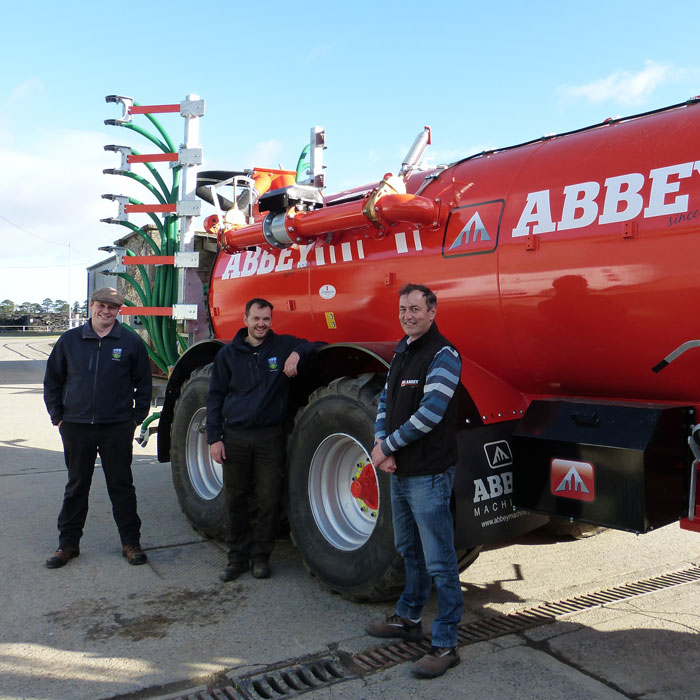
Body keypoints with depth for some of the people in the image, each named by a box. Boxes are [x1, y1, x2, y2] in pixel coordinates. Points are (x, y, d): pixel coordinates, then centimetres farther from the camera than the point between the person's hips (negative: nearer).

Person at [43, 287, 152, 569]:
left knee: (122, 486, 7)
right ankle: (68, 543, 26)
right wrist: (58, 416, 5)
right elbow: (52, 380, 11)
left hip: (117, 428, -1)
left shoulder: (131, 342, -1)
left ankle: (131, 542, 18)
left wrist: (136, 417, 1)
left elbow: (143, 383, 5)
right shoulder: (70, 340, 3)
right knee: (76, 487, 13)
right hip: (76, 427, 2)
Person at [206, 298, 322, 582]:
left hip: (270, 436, -1)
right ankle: (238, 556, 23)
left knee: (268, 500, 4)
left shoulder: (284, 346, 2)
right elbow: (215, 396, 7)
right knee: (234, 500, 7)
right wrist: (214, 438, 0)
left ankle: (261, 556, 20)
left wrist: (298, 353, -16)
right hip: (235, 437, 2)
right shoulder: (228, 354, 6)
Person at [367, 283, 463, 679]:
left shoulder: (443, 355, -15)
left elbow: (429, 413, -22)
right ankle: (409, 619, 39)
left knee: (439, 562, 0)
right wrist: (381, 446, -3)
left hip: (429, 475, -9)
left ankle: (446, 646, 11)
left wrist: (387, 446, -13)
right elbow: (386, 402, 14)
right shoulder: (401, 352, 13)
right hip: (400, 471, 9)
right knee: (410, 551, 22)